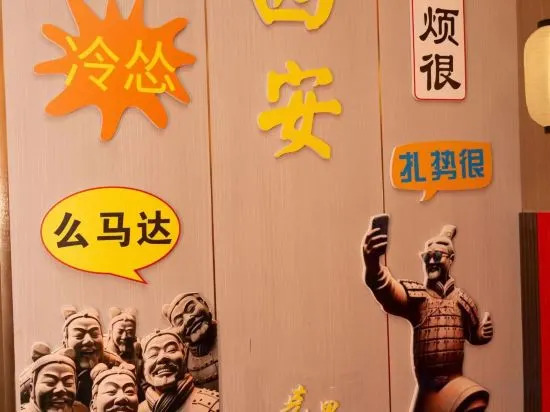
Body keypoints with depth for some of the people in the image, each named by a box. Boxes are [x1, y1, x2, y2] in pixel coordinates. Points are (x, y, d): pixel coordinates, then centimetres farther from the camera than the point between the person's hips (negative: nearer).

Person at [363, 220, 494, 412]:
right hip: (428, 387, -2)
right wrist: (372, 263, -57)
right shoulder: (416, 295, -11)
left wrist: (483, 333, -5)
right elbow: (388, 290, -35)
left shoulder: (462, 299, 2)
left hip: (454, 381, 2)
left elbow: (474, 335, 21)